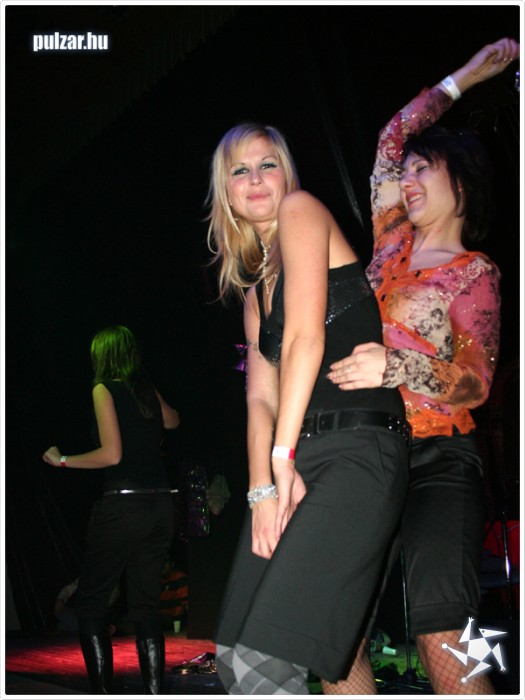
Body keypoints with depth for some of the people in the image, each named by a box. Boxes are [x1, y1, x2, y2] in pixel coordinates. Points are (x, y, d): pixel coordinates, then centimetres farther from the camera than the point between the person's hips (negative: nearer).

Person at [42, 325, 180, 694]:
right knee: (147, 604, 12)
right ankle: (155, 692, 10)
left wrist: (62, 461, -1)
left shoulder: (104, 389, -3)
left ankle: (102, 691, 2)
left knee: (91, 602, 6)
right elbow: (173, 421, 36)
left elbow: (112, 453, -11)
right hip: (161, 504, 6)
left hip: (123, 504, -6)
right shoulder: (149, 392, 13)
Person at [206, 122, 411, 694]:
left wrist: (284, 454, -8)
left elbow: (307, 336, -9)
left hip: (358, 450, -8)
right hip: (289, 458, 8)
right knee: (233, 657, 6)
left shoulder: (302, 209, 3)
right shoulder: (254, 291, 25)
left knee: (262, 664, -21)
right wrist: (262, 488, -6)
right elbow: (260, 396, 11)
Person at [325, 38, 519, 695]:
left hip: (436, 461, -5)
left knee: (442, 645, -17)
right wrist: (464, 77, 32)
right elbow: (392, 138, 25)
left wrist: (397, 367, -30)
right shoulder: (393, 240, 17)